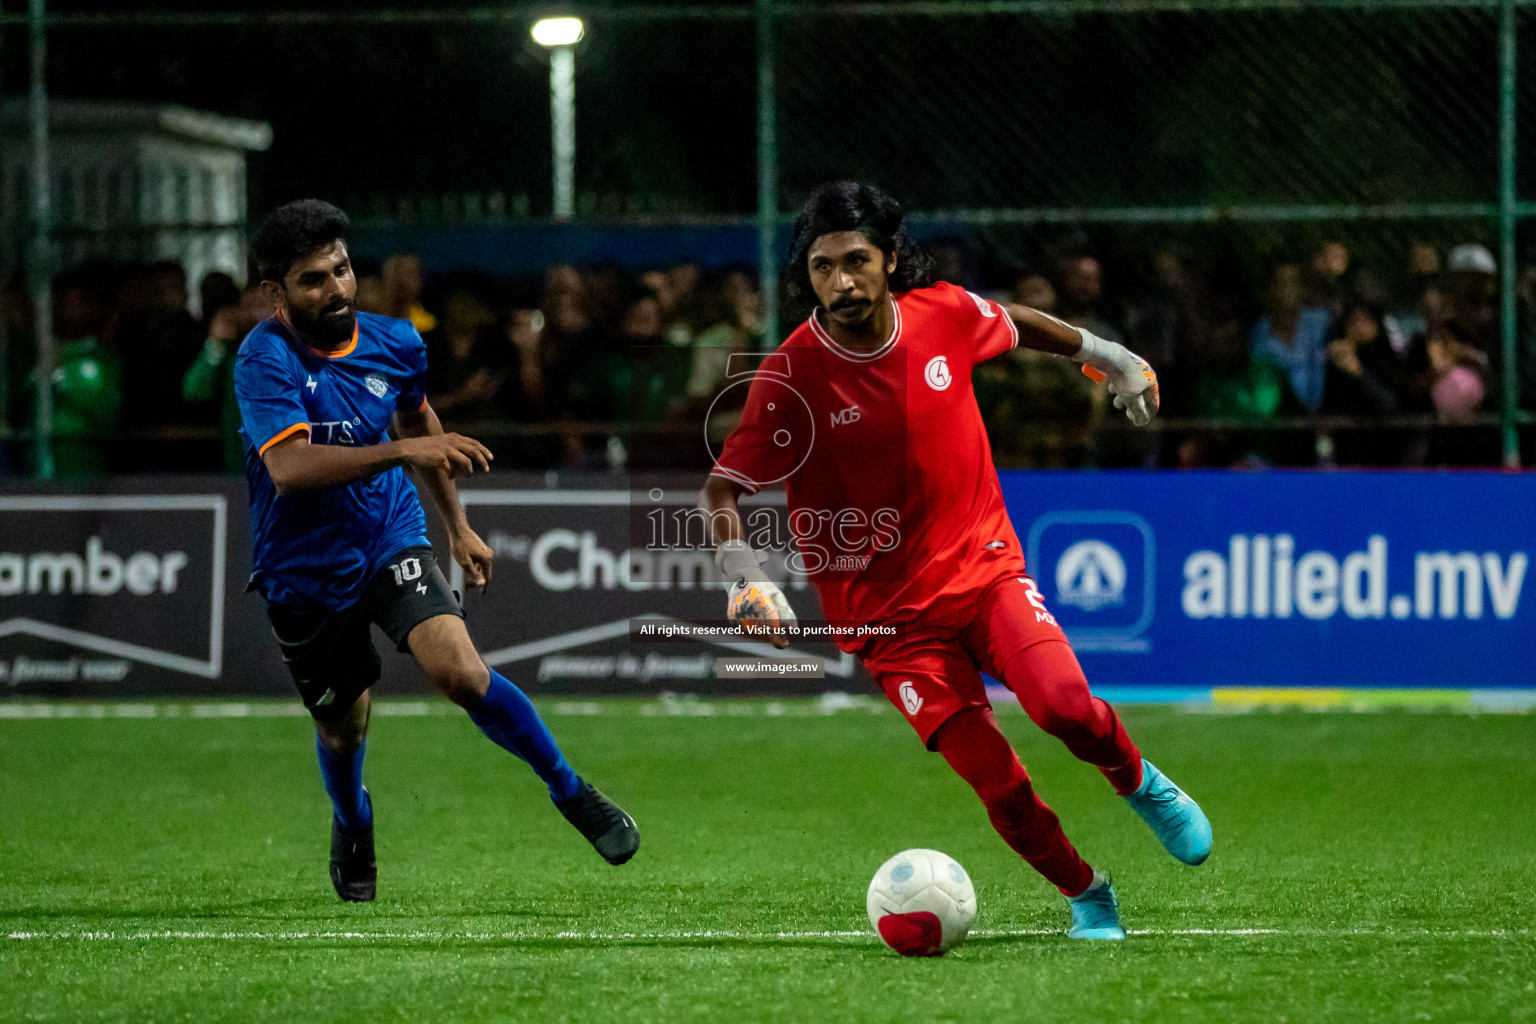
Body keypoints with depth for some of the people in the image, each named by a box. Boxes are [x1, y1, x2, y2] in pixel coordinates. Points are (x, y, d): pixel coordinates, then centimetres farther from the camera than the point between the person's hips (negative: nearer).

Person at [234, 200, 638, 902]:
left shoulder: (394, 343, -4)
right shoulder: (265, 359, -22)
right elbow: (289, 467, -37)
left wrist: (458, 526, 24)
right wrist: (403, 451, -45)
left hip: (391, 539, 2)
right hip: (305, 572, -2)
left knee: (461, 672, -22)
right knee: (342, 729, 14)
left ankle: (571, 794, -4)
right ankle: (353, 826, 48)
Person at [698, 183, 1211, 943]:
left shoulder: (945, 315, -5)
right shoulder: (790, 377, -15)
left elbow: (1012, 324, 19)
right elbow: (720, 490, -12)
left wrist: (1107, 356, 29)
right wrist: (744, 575, -28)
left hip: (984, 564, 2)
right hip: (888, 611, -2)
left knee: (1064, 706, -24)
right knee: (999, 786, -13)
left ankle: (1141, 785, 9)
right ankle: (1086, 897, 13)